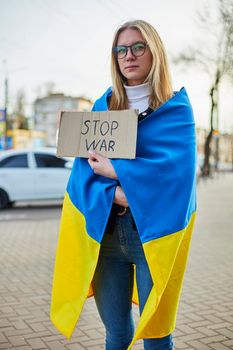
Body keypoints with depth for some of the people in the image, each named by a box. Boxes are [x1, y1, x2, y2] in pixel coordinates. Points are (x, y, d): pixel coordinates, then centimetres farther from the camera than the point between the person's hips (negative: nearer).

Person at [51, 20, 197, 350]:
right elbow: (85, 168, 2)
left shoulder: (176, 108, 0)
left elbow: (174, 168, -15)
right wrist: (118, 195, -16)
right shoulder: (102, 106, 10)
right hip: (105, 231, 3)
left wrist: (112, 169, -10)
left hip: (152, 233, -3)